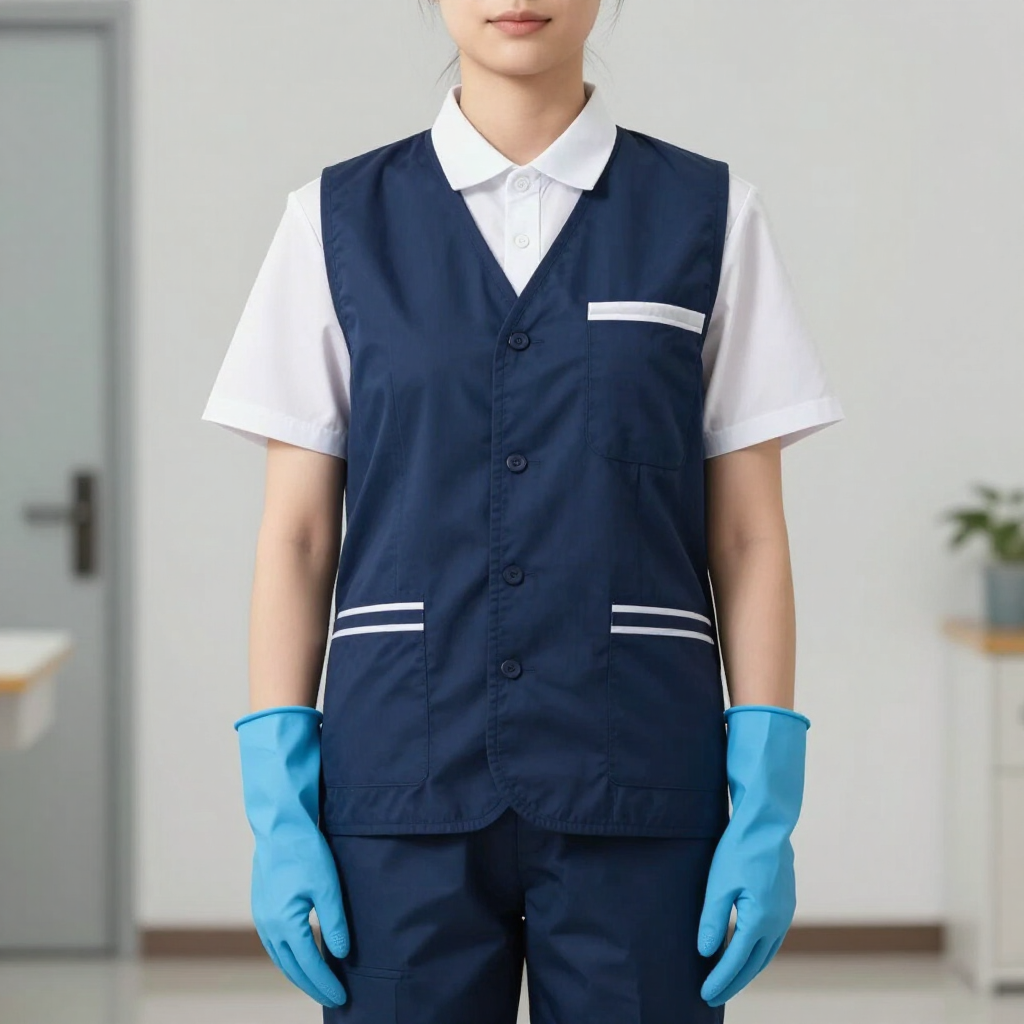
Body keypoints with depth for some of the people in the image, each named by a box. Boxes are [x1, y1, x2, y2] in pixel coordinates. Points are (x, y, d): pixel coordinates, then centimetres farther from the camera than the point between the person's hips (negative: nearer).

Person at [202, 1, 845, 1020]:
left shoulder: (708, 215, 4)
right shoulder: (339, 218, 5)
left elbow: (748, 537, 3)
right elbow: (297, 536, 4)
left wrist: (767, 806, -4)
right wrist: (278, 807, -2)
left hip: (635, 789, 0)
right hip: (404, 787, 1)